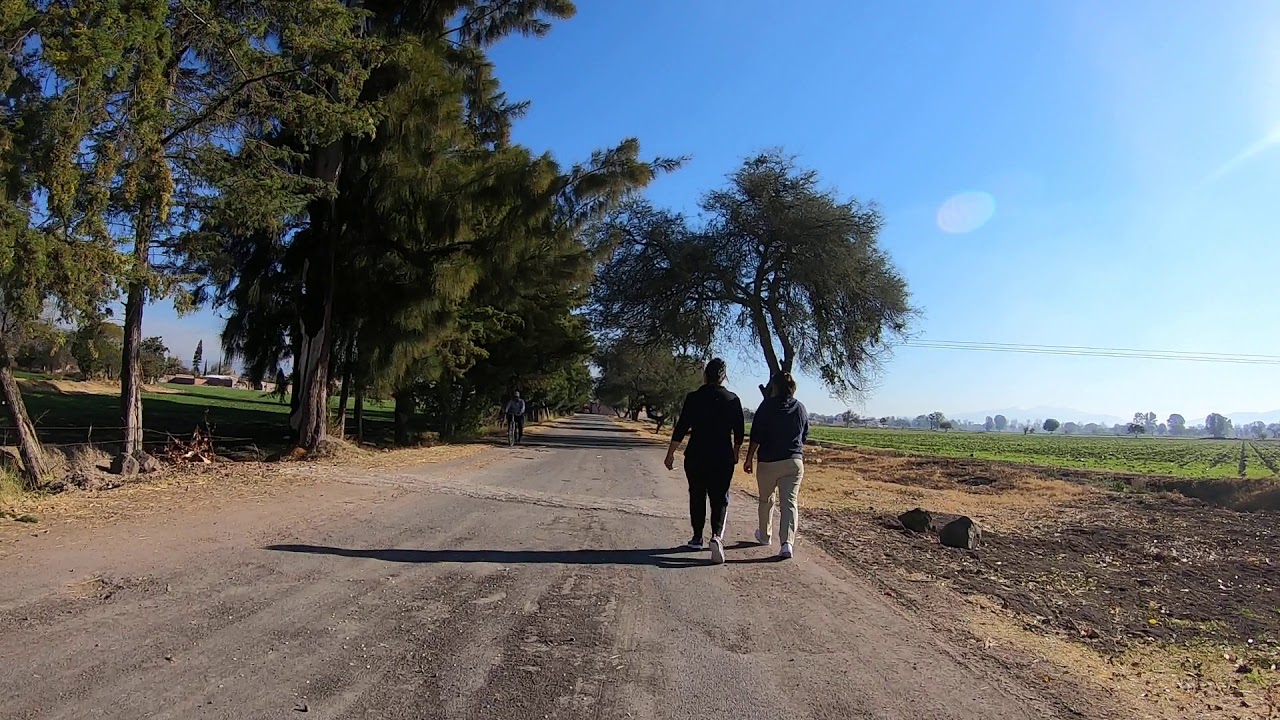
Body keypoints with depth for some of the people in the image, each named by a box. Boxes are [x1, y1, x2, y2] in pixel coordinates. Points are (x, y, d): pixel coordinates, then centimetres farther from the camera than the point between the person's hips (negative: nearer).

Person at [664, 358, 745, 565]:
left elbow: (681, 428, -6)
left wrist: (670, 453, 2)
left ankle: (697, 538, 23)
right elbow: (739, 432, 6)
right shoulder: (733, 400, 0)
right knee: (719, 497, 5)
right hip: (723, 458, 0)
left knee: (697, 496, 15)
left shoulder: (693, 398, -6)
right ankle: (717, 534, -17)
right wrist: (735, 453, 22)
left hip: (696, 456, 0)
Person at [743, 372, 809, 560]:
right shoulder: (801, 408, 7)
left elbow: (756, 436, -10)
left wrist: (749, 458, -3)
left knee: (766, 500, 17)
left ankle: (765, 536, 32)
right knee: (789, 502, -1)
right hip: (795, 461, 3)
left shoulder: (768, 405, -7)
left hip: (769, 461, -2)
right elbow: (805, 437, 16)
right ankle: (787, 543, -15)